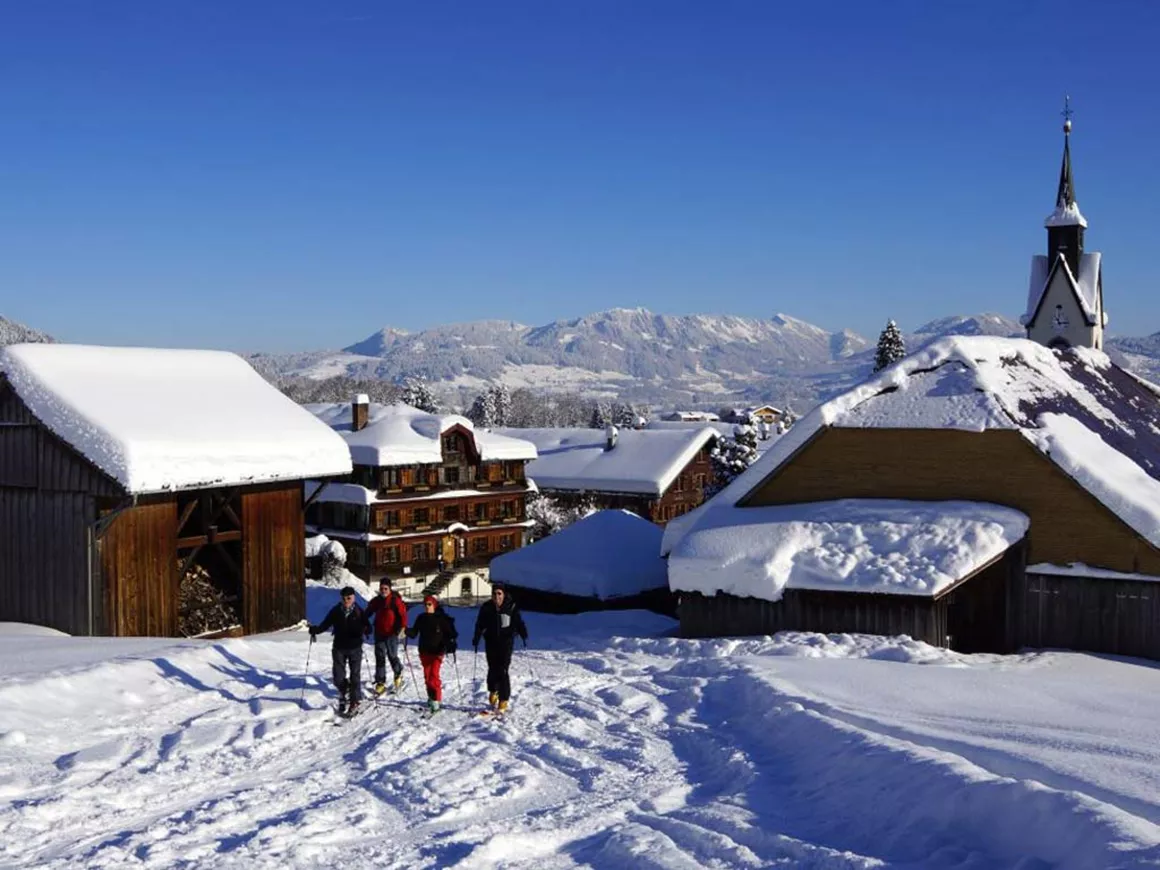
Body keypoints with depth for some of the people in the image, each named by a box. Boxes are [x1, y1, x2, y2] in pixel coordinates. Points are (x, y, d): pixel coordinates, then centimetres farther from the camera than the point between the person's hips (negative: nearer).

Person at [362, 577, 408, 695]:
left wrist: (402, 628, -22)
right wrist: (366, 626, 6)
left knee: (392, 656, 2)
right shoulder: (376, 601, 6)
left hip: (392, 634, -4)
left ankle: (398, 674, 30)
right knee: (379, 658, 2)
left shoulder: (396, 600, -7)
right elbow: (367, 614, 16)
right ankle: (380, 683, 5)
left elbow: (403, 614, -11)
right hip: (379, 634, 4)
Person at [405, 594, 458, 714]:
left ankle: (436, 700, -11)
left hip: (437, 651, -5)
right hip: (424, 651, 5)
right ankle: (431, 696, 25)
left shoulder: (441, 618, -6)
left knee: (434, 675, -14)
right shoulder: (421, 618, 6)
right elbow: (414, 633, 6)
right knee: (427, 676, 10)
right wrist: (407, 631, -14)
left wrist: (451, 642, -19)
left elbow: (450, 632, -3)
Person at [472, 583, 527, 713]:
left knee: (503, 671, -8)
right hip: (491, 642, 2)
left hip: (506, 642, -2)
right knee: (492, 669, 8)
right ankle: (493, 691, 35)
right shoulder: (486, 608, 3)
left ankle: (503, 700, -1)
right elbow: (480, 624, 6)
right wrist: (476, 638, -5)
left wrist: (524, 636, -14)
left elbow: (519, 623, -3)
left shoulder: (511, 607, -3)